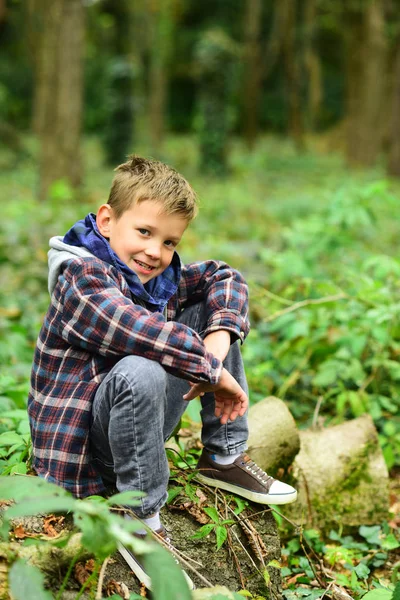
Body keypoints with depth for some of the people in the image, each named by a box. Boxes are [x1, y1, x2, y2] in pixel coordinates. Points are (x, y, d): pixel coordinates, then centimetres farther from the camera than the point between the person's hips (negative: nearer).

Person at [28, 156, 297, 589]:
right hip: (80, 445, -8)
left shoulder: (161, 274, 3)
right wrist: (213, 371, -30)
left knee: (212, 310, 4)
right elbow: (133, 328, -38)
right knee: (140, 371, -41)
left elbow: (225, 277, 7)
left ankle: (224, 458, 9)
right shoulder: (82, 275, -21)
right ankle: (140, 519, -22)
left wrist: (218, 341, -13)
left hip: (139, 419, 8)